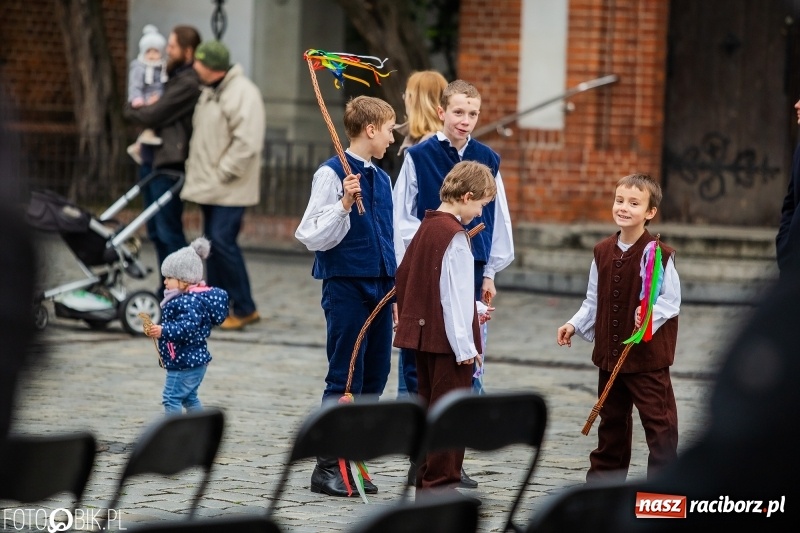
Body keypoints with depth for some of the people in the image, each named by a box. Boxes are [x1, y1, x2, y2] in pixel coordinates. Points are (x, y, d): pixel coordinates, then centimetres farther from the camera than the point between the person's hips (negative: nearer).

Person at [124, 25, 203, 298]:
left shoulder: (189, 83, -15)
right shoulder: (176, 78, 18)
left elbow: (152, 115, -17)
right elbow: (156, 114, 21)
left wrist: (132, 110, 3)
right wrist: (141, 110, 0)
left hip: (170, 165, -10)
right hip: (153, 161, 10)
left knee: (169, 232, -8)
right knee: (156, 231, 13)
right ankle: (167, 289, 20)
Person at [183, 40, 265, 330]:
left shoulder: (243, 94, -16)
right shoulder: (209, 91, 14)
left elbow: (246, 143, -23)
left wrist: (223, 173, -19)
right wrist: (194, 169, 14)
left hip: (229, 189, -9)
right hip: (209, 186, 9)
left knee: (223, 240, -13)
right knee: (213, 242, 10)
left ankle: (244, 308, -7)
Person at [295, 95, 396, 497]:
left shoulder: (381, 179, 13)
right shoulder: (332, 174, -10)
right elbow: (313, 237, -13)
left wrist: (396, 283, 19)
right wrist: (344, 204, -25)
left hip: (380, 286, 8)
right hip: (346, 286, -7)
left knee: (374, 376, 8)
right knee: (345, 379, -4)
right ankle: (327, 468, 2)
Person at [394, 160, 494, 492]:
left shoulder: (427, 227, 11)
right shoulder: (455, 236, -16)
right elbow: (454, 294, -19)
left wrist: (474, 311, 23)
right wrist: (464, 345, -15)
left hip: (424, 335, 9)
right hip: (448, 339, -9)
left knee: (430, 408, 15)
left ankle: (427, 482, 20)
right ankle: (441, 484, -1)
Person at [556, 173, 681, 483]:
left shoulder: (659, 255, -12)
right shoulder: (603, 252, 6)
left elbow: (671, 301, -11)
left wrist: (650, 315, -28)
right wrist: (575, 324, 3)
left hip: (648, 354, -6)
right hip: (610, 352, 6)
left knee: (658, 419, -3)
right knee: (611, 418, 19)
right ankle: (605, 473, 30)